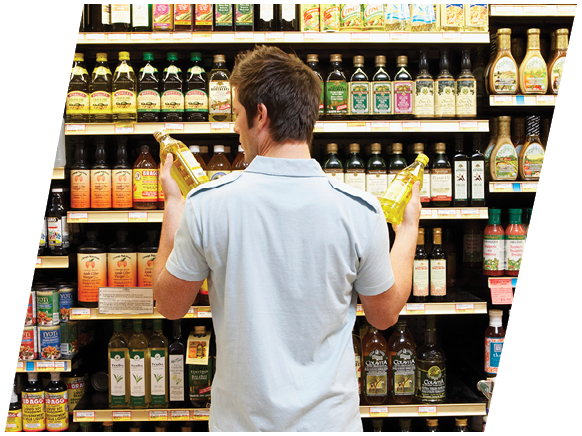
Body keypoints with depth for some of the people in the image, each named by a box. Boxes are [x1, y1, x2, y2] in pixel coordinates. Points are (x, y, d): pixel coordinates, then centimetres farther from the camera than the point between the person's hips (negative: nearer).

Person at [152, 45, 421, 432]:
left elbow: (170, 305, 0)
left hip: (241, 418, 0)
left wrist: (173, 206, 10)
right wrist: (408, 229, 14)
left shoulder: (206, 205, -16)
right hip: (329, 418, 0)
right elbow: (385, 315, 0)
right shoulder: (360, 211, -15)